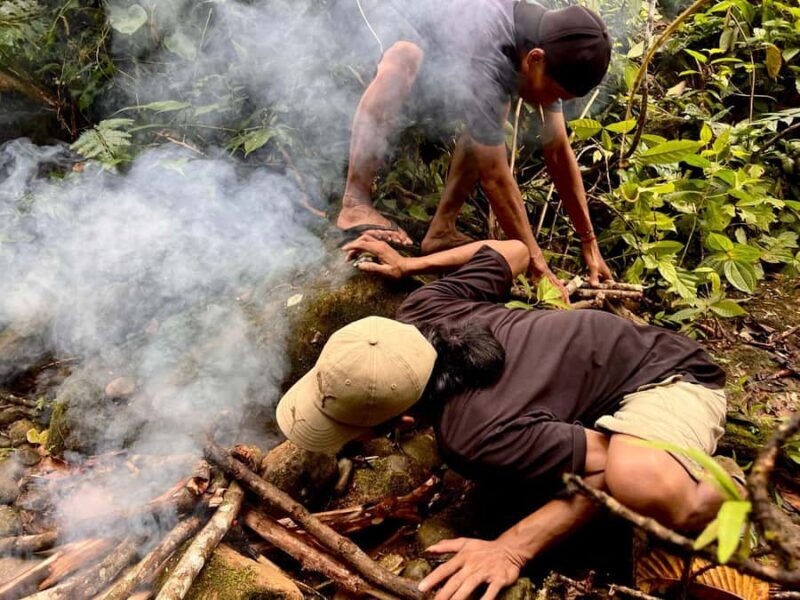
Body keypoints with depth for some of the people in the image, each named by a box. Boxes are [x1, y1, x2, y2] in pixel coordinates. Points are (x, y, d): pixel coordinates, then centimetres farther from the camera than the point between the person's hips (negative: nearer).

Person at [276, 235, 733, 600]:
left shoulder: (476, 438, -38)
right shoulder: (423, 309, -15)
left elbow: (611, 464, -31)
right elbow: (515, 250, 0)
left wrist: (513, 548, -33)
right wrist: (409, 264, 11)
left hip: (669, 374, -8)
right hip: (628, 341, 9)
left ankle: (730, 493, -3)